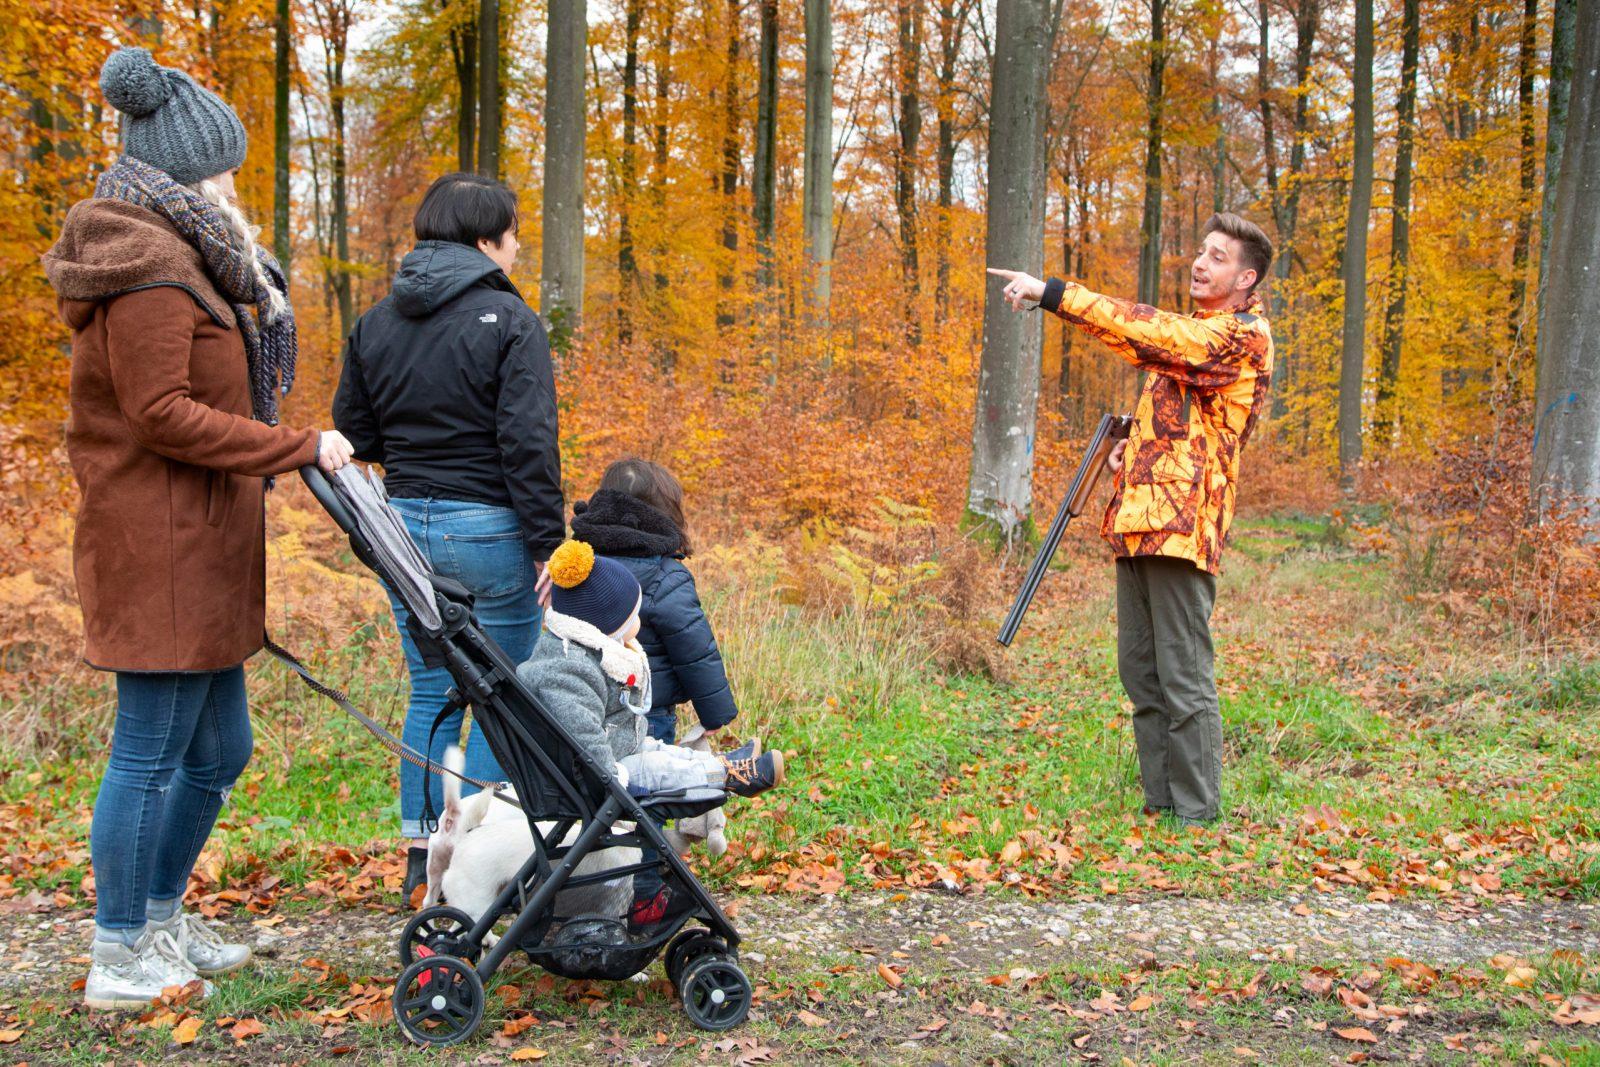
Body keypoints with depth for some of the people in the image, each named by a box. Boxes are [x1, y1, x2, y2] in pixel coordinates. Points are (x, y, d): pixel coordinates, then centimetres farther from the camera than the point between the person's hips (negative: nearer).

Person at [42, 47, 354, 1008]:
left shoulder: (177, 261, 18)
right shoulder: (151, 271, -15)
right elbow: (162, 414, -21)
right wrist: (300, 448, -18)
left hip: (199, 550, 11)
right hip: (162, 550, -11)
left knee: (219, 751, 17)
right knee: (151, 755, -2)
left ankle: (160, 920, 31)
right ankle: (119, 961, 10)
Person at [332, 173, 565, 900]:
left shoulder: (376, 322, 8)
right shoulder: (507, 319, -11)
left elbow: (353, 432, 11)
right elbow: (529, 439, -16)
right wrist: (548, 540, -13)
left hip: (406, 523, 6)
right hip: (488, 530, -6)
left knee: (430, 690, 16)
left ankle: (423, 853, 21)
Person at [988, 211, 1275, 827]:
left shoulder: (1241, 336, -8)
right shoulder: (1196, 331, 23)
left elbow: (1146, 331, -21)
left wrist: (1051, 292, -23)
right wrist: (1137, 447, 16)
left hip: (1179, 526, -10)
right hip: (1140, 522, 10)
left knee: (1183, 680, -7)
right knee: (1141, 674, 11)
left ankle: (1196, 816, 1)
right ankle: (1160, 804, 19)